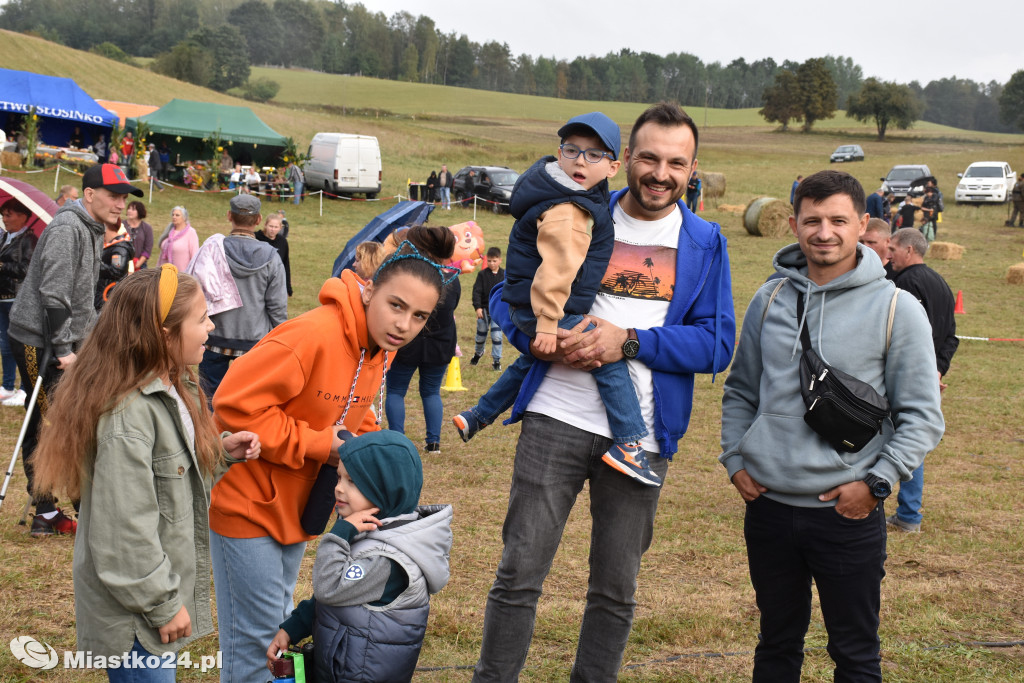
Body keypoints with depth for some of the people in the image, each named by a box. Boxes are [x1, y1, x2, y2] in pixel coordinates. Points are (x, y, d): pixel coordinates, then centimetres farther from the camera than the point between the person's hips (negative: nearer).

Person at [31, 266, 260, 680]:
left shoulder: (171, 389, 4)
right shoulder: (128, 416, -27)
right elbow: (124, 532, -25)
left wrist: (221, 451, 0)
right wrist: (162, 605, -17)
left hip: (162, 590, 9)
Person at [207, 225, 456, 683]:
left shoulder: (381, 343, -2)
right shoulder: (313, 336, -29)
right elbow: (235, 405, -29)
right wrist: (318, 445, -25)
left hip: (293, 500, 8)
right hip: (246, 499, -8)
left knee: (280, 619, 22)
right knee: (256, 637, -1)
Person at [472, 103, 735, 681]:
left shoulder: (705, 242, 6)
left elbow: (717, 344, -2)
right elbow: (509, 295, 8)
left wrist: (630, 341, -15)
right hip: (557, 417, -1)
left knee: (616, 589, 11)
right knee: (520, 573, -2)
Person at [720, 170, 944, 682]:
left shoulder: (896, 309, -6)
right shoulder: (769, 300, 6)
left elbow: (922, 415, -4)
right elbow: (740, 391, 16)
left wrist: (876, 482, -12)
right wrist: (734, 460, 5)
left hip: (849, 512, -3)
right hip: (768, 506, 3)